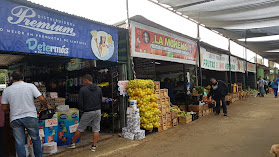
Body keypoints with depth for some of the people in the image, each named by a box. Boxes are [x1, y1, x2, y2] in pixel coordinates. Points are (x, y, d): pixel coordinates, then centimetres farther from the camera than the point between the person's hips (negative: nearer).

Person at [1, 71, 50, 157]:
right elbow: (41, 99, -10)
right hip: (30, 117, -1)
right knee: (36, 139, 15)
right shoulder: (30, 86, -3)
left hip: (15, 120, 1)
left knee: (19, 143, 8)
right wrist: (47, 106, 8)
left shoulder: (6, 90, 4)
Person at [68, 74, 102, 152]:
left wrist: (82, 110, 8)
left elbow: (80, 102, -9)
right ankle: (94, 146, 13)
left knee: (80, 129, 11)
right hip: (97, 111, 4)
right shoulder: (98, 89, 3)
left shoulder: (83, 89, -10)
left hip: (88, 112, -3)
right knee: (96, 129, 8)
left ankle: (72, 143, 25)